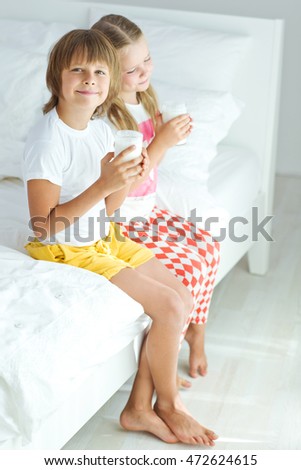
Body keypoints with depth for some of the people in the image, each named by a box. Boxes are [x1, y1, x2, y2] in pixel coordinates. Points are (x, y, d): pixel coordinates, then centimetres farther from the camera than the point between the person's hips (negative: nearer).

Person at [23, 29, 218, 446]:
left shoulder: (100, 128, 2)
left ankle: (139, 408, 9)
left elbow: (107, 208, 7)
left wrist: (125, 180, -14)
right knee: (169, 307, -12)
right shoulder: (48, 140, -23)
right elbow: (45, 225, -25)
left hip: (103, 239, 9)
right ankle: (168, 404, 12)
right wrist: (103, 185, -31)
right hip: (66, 251, -9)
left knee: (183, 298, 4)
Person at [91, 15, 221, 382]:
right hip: (118, 224, -8)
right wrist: (161, 143, -29)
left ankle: (195, 328, 16)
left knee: (208, 246, -1)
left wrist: (168, 136, -10)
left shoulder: (143, 97, 1)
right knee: (186, 269, -16)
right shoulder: (103, 118, -25)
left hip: (146, 210, 8)